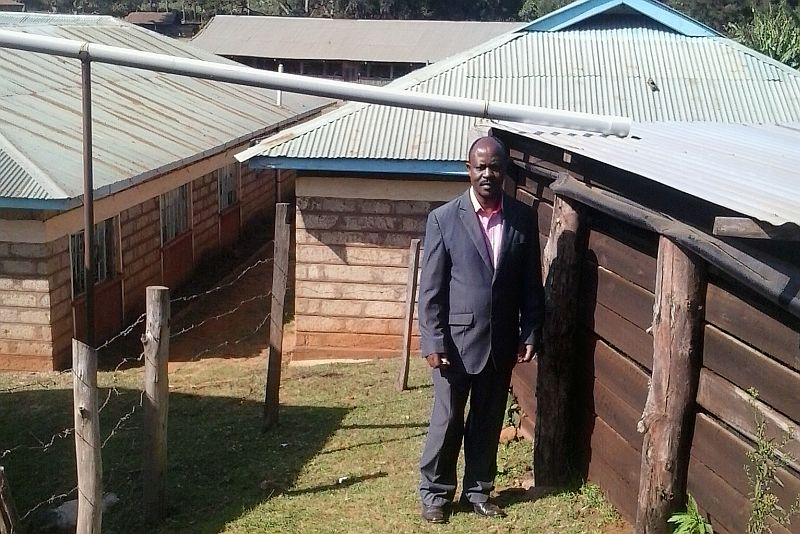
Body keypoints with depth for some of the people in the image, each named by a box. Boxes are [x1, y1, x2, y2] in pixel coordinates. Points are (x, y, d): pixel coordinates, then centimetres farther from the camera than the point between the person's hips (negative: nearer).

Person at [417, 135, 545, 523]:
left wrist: (530, 334, 1)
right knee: (447, 421, 7)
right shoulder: (443, 219, -8)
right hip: (456, 340, -3)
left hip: (501, 342, 3)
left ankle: (478, 491, 30)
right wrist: (433, 342, -12)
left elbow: (531, 285, 5)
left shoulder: (523, 219, 0)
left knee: (489, 422, 14)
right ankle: (435, 492, 24)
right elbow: (430, 289, -8)